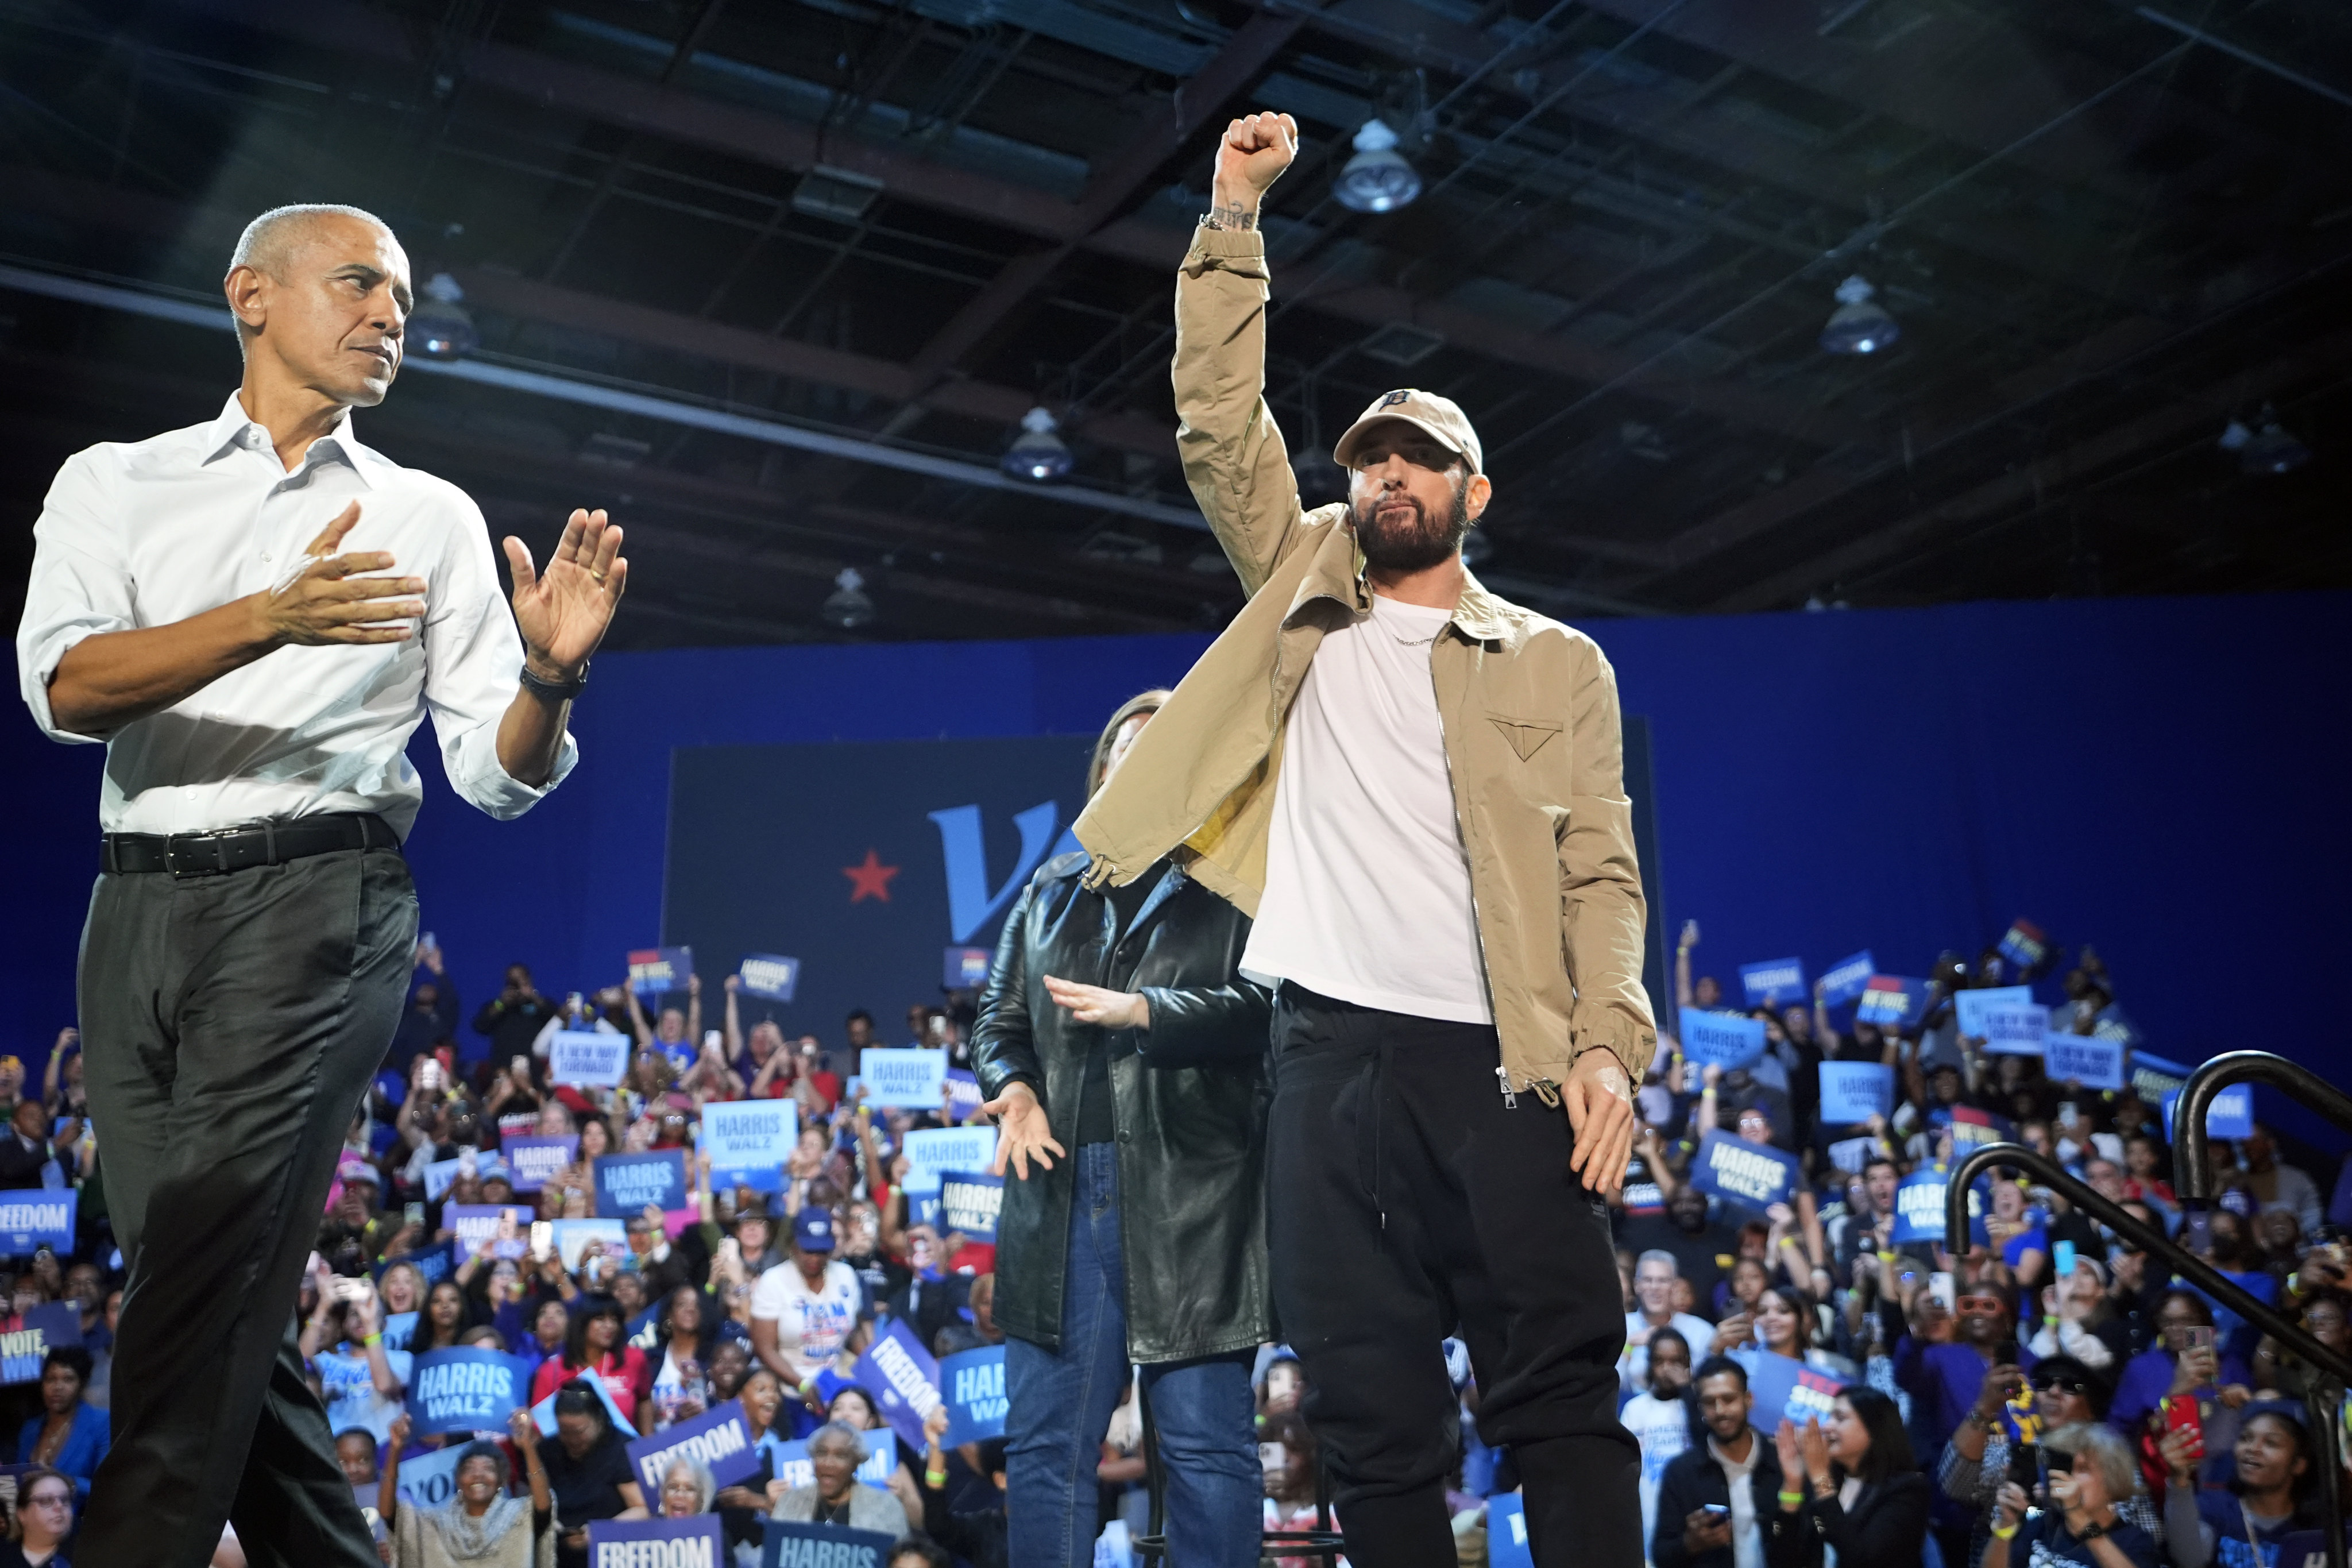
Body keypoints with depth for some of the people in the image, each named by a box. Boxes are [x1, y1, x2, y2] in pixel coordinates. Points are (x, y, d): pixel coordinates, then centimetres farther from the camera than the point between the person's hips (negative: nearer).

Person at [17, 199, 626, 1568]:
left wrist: (550, 675, -16)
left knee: (204, 1294, -11)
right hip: (140, 903, 3)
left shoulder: (431, 516, 11)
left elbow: (497, 778, 6)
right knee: (220, 1307, 6)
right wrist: (268, 619, -22)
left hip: (317, 902, -2)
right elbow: (65, 686, -7)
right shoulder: (114, 483, 12)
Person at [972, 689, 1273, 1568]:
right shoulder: (1052, 892, 21)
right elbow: (1000, 1017, 20)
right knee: (1044, 1441, 6)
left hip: (1193, 1193, -4)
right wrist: (1014, 1089, 0)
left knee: (1206, 1440, -1)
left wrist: (1142, 1012, -19)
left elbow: (1262, 1005, -8)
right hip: (1061, 1189, 5)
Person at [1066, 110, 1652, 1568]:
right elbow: (1219, 426, 12)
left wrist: (1609, 1046, -10)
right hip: (1330, 1053, 2)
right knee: (1377, 1427, 4)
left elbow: (1600, 875, 5)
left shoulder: (1558, 664, 12)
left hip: (1500, 1058, -2)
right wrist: (1235, 221, 8)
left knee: (1563, 1401, -7)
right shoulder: (1305, 598, 18)